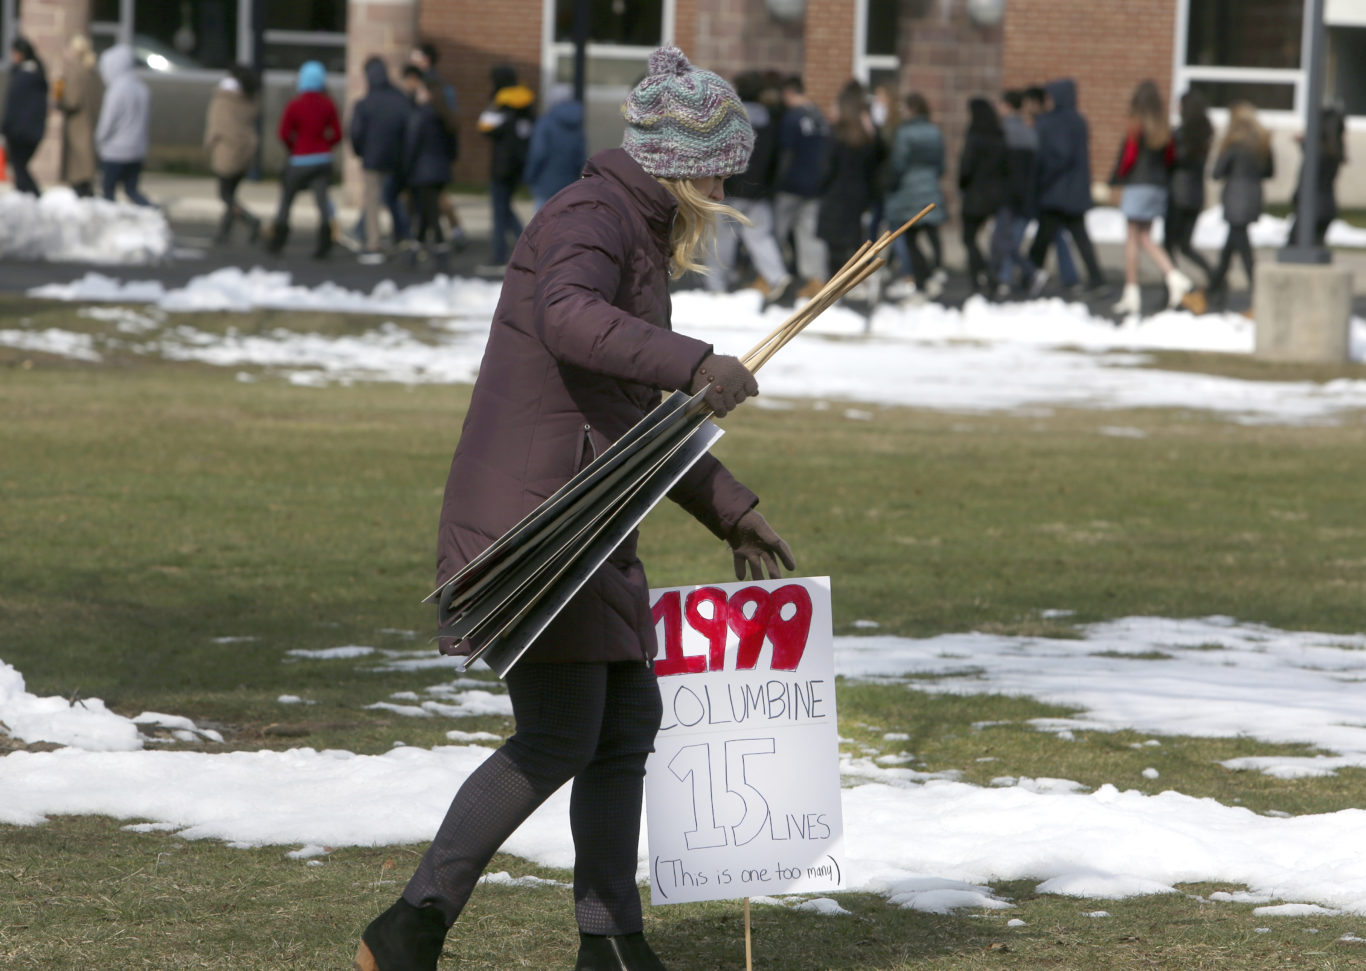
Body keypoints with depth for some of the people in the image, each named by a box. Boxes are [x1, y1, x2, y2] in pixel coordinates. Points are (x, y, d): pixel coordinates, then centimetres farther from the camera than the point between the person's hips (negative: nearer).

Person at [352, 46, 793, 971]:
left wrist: (731, 511, 29)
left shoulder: (642, 238, 22)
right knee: (559, 740, -12)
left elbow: (639, 410, 30)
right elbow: (568, 319, -32)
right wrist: (694, 363, -42)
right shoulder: (591, 217, -9)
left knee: (627, 724, 11)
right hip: (531, 513, -10)